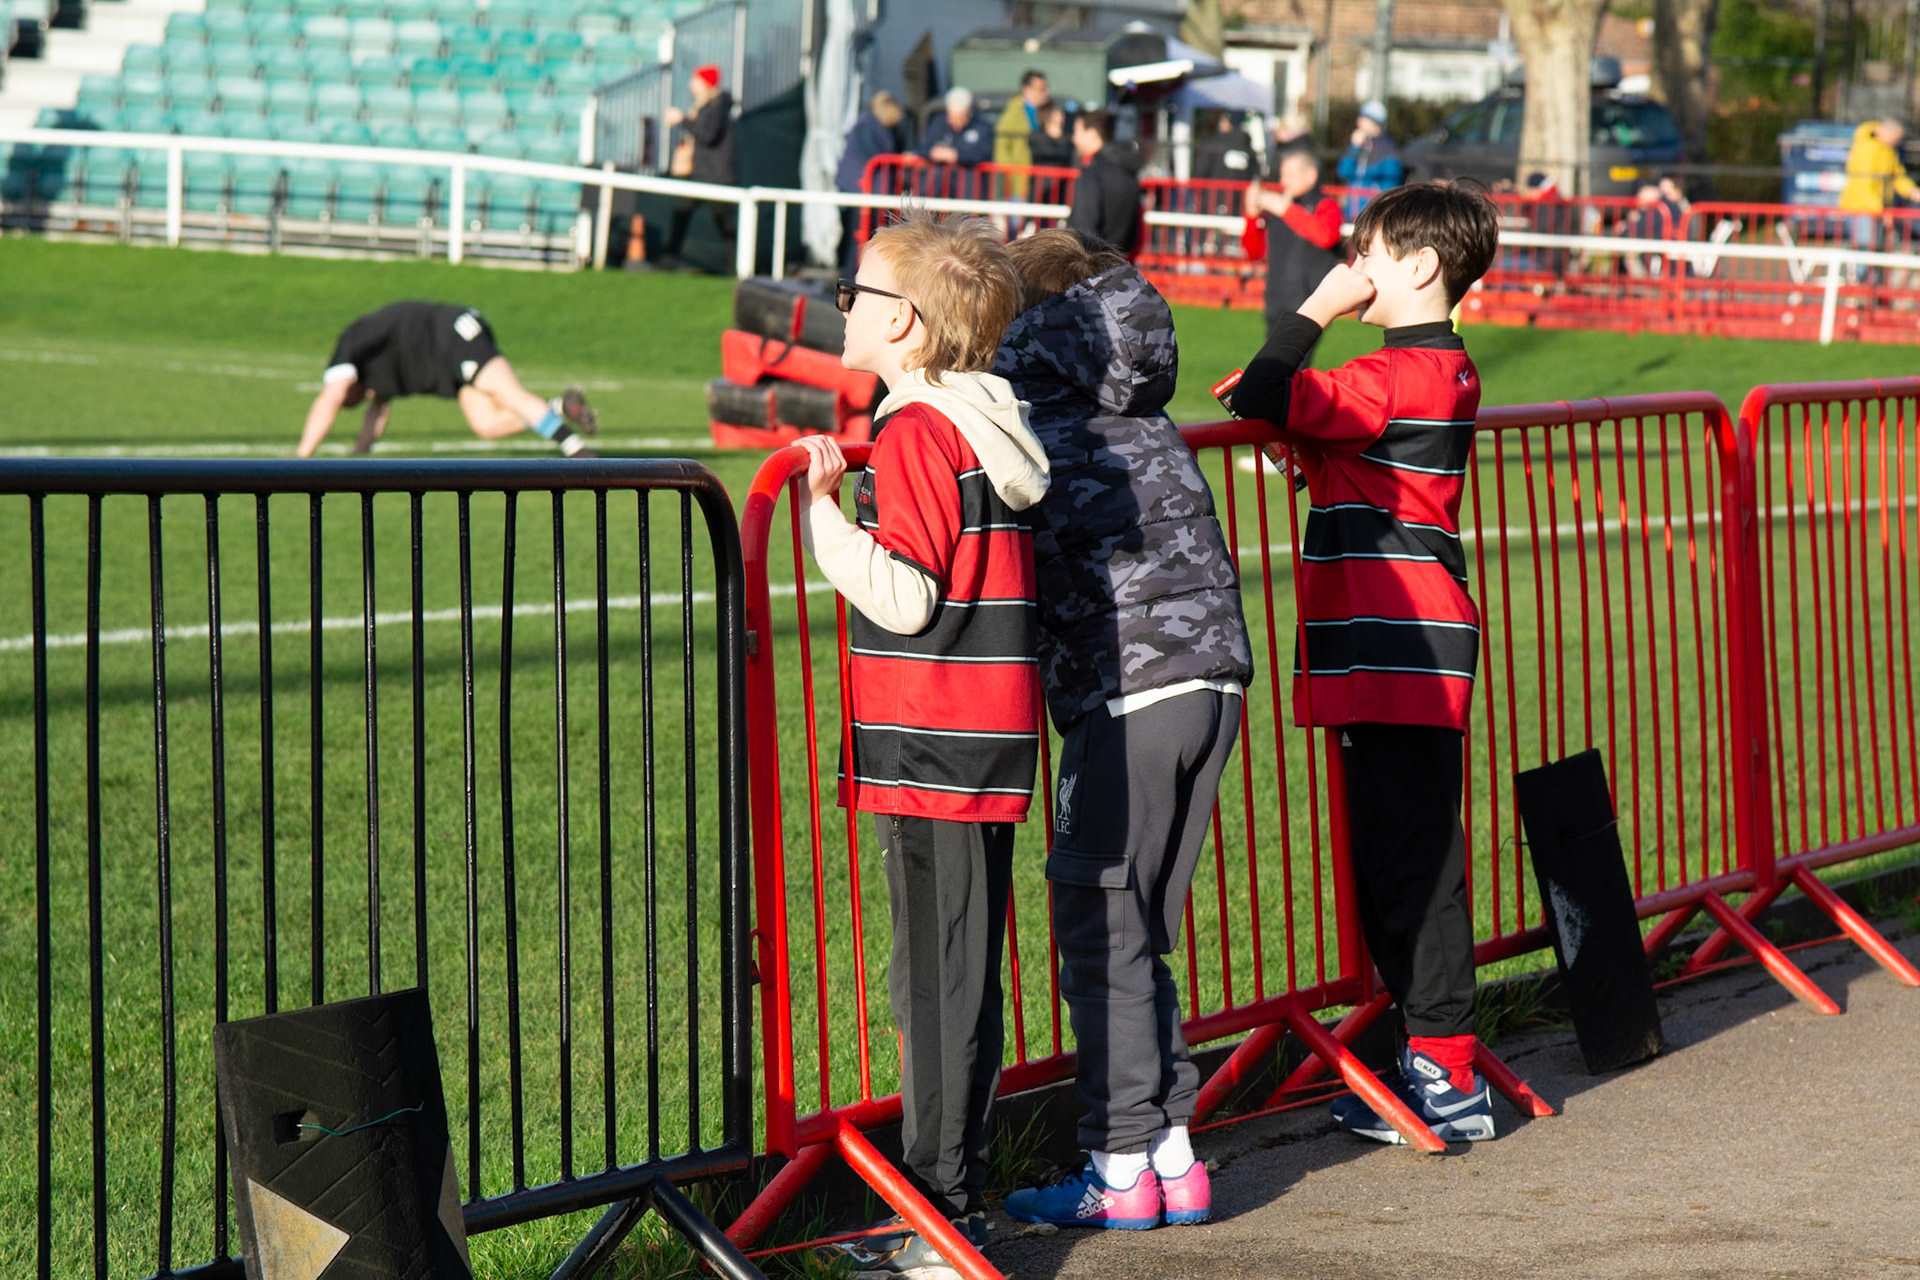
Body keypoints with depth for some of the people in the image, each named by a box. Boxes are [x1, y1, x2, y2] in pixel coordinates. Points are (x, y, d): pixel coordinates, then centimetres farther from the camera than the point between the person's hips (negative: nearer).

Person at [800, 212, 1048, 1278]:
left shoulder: (915, 434, -13)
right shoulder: (988, 426, 15)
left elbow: (905, 595, -20)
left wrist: (823, 509, -18)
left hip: (935, 750, -9)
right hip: (989, 746, 9)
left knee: (940, 981, -6)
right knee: (951, 978, 13)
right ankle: (949, 1195, 19)